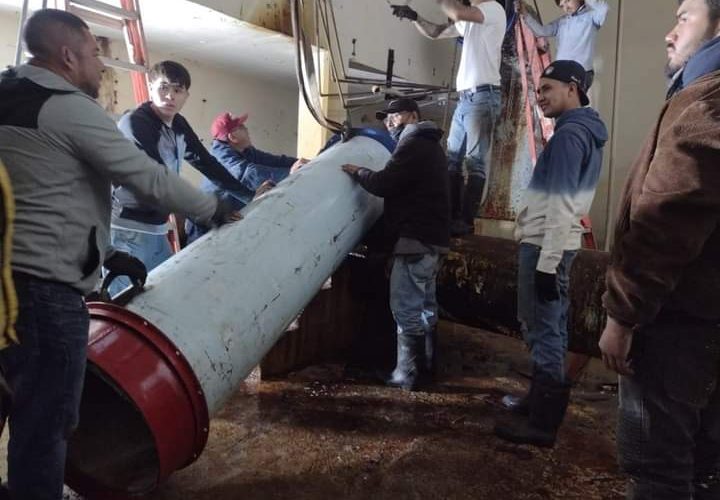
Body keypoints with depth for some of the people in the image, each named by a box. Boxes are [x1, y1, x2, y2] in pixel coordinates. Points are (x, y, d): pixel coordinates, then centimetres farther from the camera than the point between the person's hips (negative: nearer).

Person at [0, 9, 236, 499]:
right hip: (46, 287, -9)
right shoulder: (71, 109, -12)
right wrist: (215, 209, 3)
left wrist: (105, 253, 17)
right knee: (45, 420, 2)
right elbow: (150, 178, -12)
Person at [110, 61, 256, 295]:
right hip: (128, 231, -8)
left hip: (157, 230, 8)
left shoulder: (179, 125, 10)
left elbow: (207, 164, 14)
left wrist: (250, 197, 9)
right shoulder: (134, 124, -15)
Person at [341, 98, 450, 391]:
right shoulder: (430, 145, 23)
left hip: (416, 238, -11)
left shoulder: (413, 143, -10)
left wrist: (357, 172, -1)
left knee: (406, 308, -7)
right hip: (432, 237, 11)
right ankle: (426, 365, 24)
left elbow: (384, 184, -17)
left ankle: (408, 375, -1)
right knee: (424, 305, 15)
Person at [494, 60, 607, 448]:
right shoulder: (585, 132, 17)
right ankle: (542, 400, 29)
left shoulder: (568, 135, -15)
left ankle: (542, 423, 2)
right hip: (553, 245, 10)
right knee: (550, 327, 16)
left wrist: (547, 262, -23)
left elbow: (561, 205, -22)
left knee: (542, 330, -6)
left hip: (544, 245, -10)